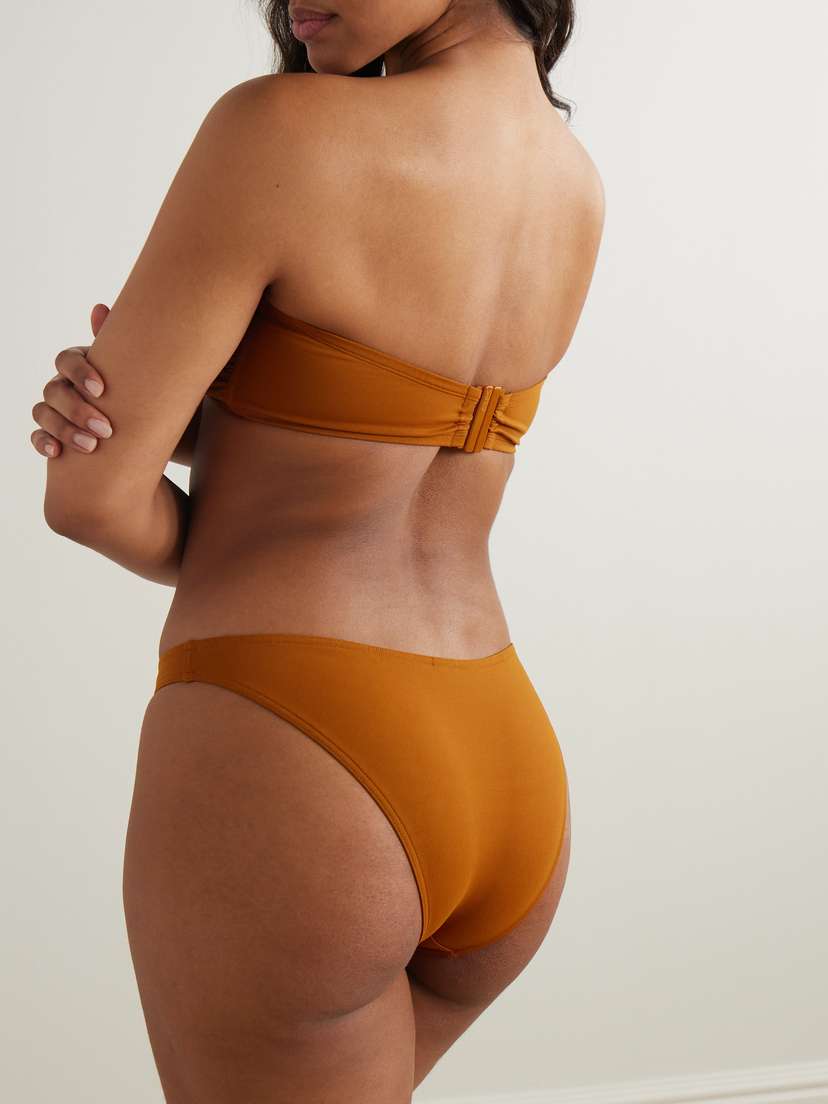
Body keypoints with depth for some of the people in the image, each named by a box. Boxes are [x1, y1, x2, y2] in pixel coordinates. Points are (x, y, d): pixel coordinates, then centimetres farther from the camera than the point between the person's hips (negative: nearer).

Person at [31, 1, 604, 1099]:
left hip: (270, 779, -8)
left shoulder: (282, 128, -14)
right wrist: (101, 397, -2)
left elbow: (92, 489, -8)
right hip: (508, 789, 8)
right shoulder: (577, 184, 10)